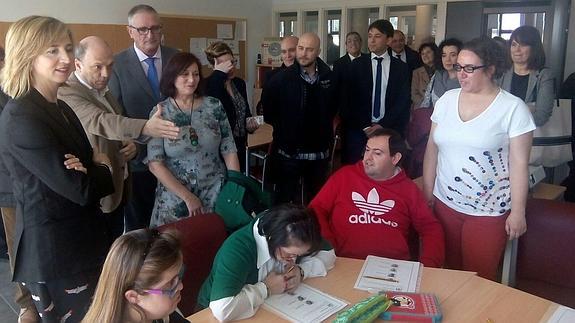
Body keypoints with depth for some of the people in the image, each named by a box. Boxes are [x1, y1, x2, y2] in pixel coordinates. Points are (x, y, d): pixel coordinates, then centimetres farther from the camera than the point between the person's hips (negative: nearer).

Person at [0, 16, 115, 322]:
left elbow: (88, 162, 13)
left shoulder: (60, 108, 7)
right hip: (54, 252, -8)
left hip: (82, 240, 8)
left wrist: (90, 165, -10)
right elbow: (80, 189, -24)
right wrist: (102, 169, -3)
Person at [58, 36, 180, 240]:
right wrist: (145, 128, -51)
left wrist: (130, 144, -2)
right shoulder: (67, 93, -18)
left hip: (118, 188, 8)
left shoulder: (102, 90, 10)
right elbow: (101, 122, -35)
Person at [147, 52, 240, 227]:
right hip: (175, 199, -1)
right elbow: (155, 164, -9)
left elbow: (229, 151, 0)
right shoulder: (159, 113, -7)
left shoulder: (214, 106, -2)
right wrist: (188, 197, -12)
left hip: (216, 194, 1)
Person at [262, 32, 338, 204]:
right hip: (288, 152, -2)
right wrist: (284, 127, 4)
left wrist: (325, 128, 9)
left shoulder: (328, 77, -1)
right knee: (285, 200, 7)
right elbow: (267, 110, 2)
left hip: (319, 152, 3)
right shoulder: (281, 78, -9)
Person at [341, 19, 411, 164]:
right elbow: (350, 99, 1)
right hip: (359, 129, 0)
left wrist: (382, 125, -9)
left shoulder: (401, 68, 6)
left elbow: (403, 102, 1)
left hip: (390, 131, 0)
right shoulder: (357, 65, 6)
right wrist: (365, 125, -8)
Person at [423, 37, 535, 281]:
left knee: (478, 279, 7)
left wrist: (518, 212, -7)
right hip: (445, 203, 4)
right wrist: (427, 192, 7)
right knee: (450, 270, 15)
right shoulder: (447, 99, 3)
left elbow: (519, 163, -8)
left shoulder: (513, 108, -9)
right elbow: (432, 148, 7)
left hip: (488, 210, -3)